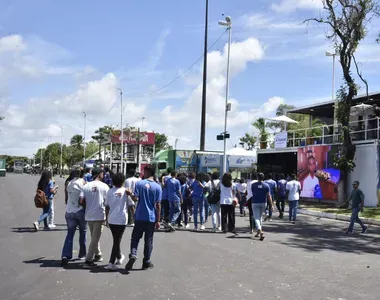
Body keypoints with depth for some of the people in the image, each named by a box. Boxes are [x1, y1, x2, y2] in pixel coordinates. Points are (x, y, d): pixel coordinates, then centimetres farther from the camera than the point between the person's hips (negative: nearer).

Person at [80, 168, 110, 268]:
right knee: (95, 239, 1)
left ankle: (97, 255, 35)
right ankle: (88, 261, -2)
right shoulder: (104, 186, -5)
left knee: (94, 237, 22)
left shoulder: (86, 186, 2)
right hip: (100, 215, -4)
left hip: (89, 216, 4)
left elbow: (81, 201, -4)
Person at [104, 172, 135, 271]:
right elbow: (131, 205, -3)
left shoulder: (110, 191, 4)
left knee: (116, 240, 20)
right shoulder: (126, 191, -5)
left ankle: (119, 257, 38)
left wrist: (107, 218, 16)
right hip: (122, 220, -4)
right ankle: (111, 263, -4)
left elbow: (107, 206, 6)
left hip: (111, 220, 4)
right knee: (117, 241, 1)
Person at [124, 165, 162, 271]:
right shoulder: (157, 187, -1)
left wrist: (130, 194, 8)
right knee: (148, 240, 10)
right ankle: (146, 262, 15)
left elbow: (135, 198, -12)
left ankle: (133, 254, -11)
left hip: (139, 217, -1)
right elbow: (158, 205, -2)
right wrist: (158, 220, 2)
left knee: (135, 238, 10)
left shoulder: (139, 183, -5)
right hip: (151, 218, 1)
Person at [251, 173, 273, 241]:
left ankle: (260, 231, -28)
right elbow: (269, 196, -8)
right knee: (260, 217, 20)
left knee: (256, 218, -6)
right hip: (263, 203, 3)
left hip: (255, 203, -3)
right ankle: (258, 232, 25)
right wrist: (271, 205, -6)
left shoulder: (253, 185, -6)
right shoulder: (266, 185, -4)